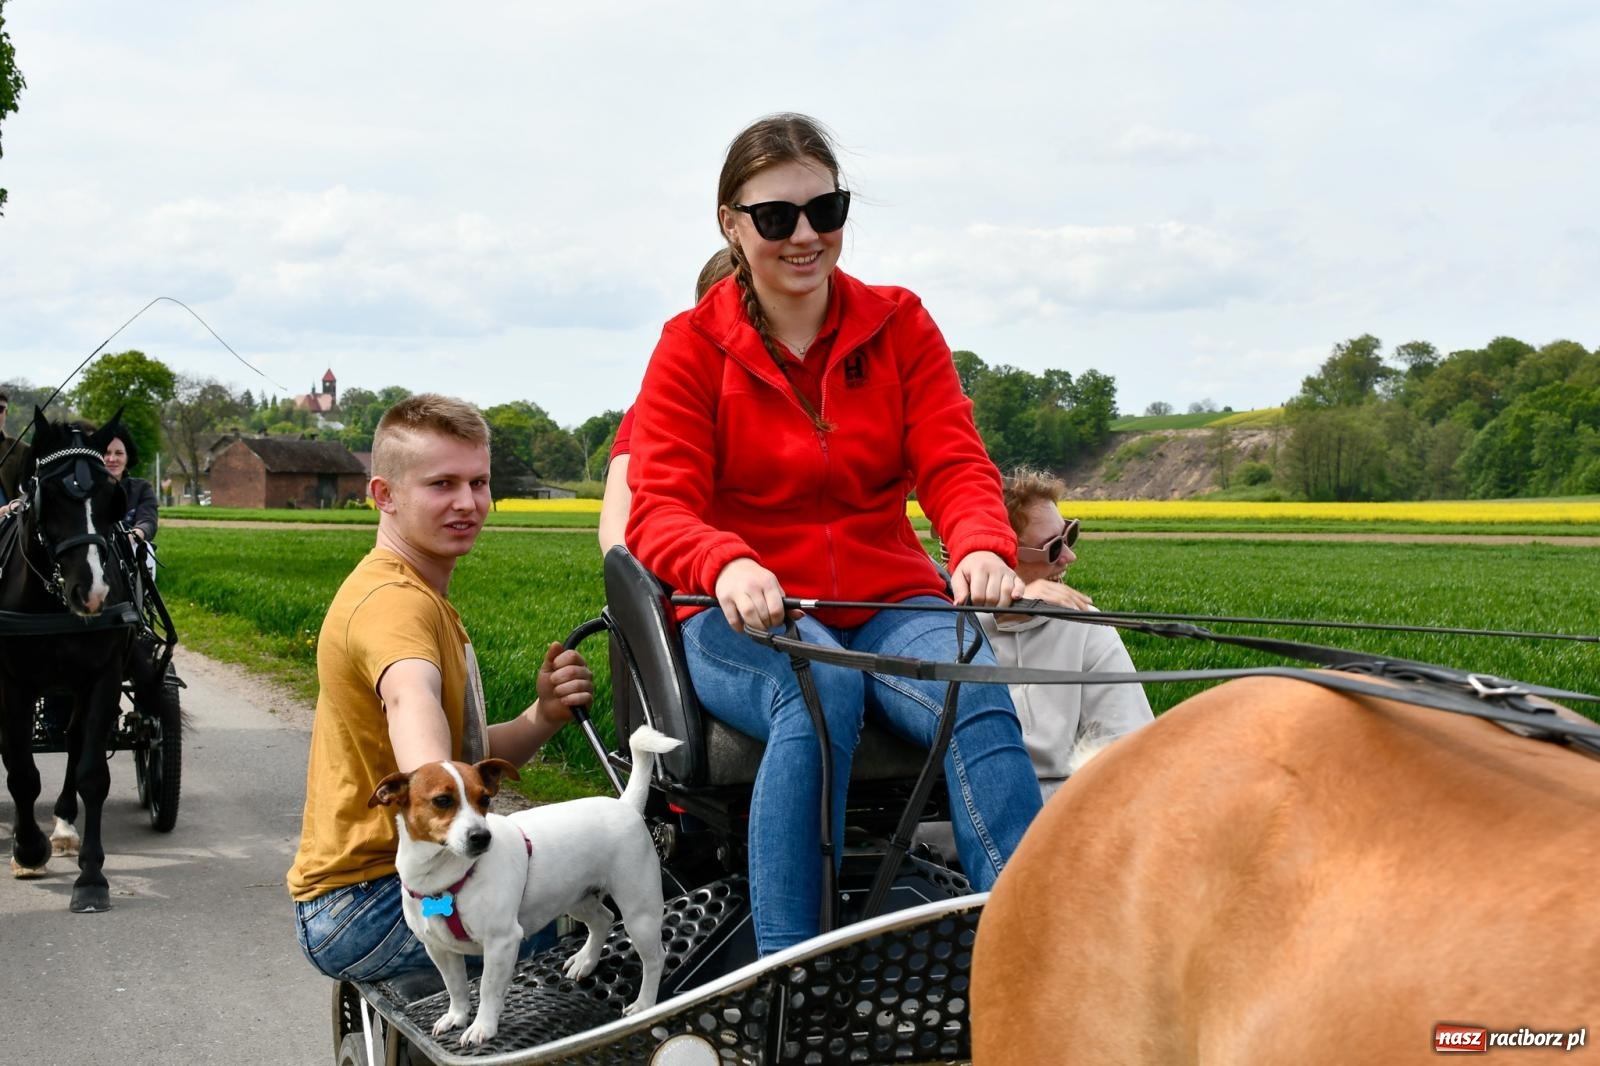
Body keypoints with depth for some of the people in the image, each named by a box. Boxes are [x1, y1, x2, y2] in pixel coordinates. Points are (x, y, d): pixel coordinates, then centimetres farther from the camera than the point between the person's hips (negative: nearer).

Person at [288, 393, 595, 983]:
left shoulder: (422, 597, 16)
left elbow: (470, 757, 11)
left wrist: (541, 718, -9)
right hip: (363, 904, -10)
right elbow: (410, 696, -41)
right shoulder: (396, 601, -18)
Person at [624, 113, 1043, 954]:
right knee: (822, 688, -38)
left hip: (889, 602, 2)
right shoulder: (692, 347, 3)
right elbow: (659, 509, -7)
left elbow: (954, 464, -1)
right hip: (744, 616, -2)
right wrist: (727, 565, -32)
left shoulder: (900, 325, 9)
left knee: (978, 697, -32)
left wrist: (983, 546, -26)